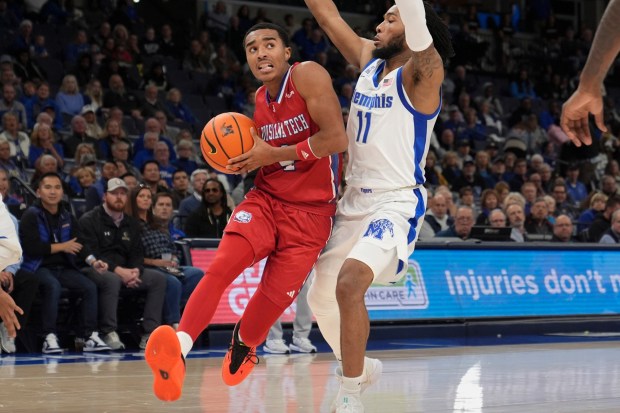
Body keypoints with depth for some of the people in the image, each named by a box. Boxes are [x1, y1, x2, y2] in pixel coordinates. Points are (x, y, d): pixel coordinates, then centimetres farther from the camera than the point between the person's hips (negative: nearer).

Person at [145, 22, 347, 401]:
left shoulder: (308, 76, -13)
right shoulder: (261, 100, 9)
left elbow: (337, 138, -23)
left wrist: (273, 155, -20)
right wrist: (246, 160, 1)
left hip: (311, 210, -5)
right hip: (266, 198, 5)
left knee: (275, 296, -3)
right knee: (221, 266, -21)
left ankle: (244, 345, 31)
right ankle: (177, 351, -29)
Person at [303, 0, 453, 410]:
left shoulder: (422, 73, -11)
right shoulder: (369, 60, 10)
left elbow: (420, 34, -31)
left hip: (397, 203, -8)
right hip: (355, 201, 9)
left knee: (349, 283, -29)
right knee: (321, 296, 15)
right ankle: (361, 367, 39)